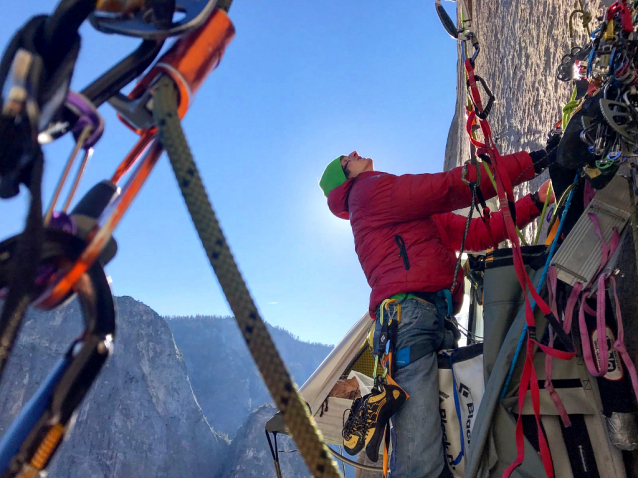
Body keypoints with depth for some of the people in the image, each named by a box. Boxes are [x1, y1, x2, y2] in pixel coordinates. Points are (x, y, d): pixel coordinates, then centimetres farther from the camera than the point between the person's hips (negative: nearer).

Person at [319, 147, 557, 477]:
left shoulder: (421, 214, 34)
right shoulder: (370, 190, 8)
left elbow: (479, 233, 27)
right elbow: (450, 187, -2)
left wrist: (536, 202, 21)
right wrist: (531, 162, 0)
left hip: (438, 322, 9)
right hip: (408, 313, -9)